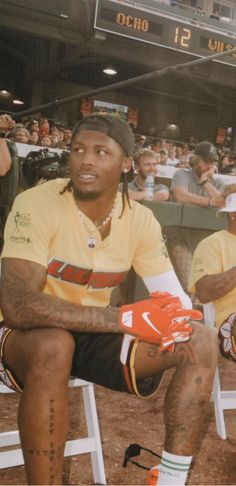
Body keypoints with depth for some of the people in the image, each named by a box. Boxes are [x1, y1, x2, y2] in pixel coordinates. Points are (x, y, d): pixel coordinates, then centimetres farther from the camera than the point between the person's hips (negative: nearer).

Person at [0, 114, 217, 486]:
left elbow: (174, 297, -2)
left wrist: (173, 312, -28)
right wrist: (124, 318, -38)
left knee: (200, 342, -12)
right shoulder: (36, 204, -22)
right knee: (53, 346, -40)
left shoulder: (141, 219, -6)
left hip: (94, 336, 5)